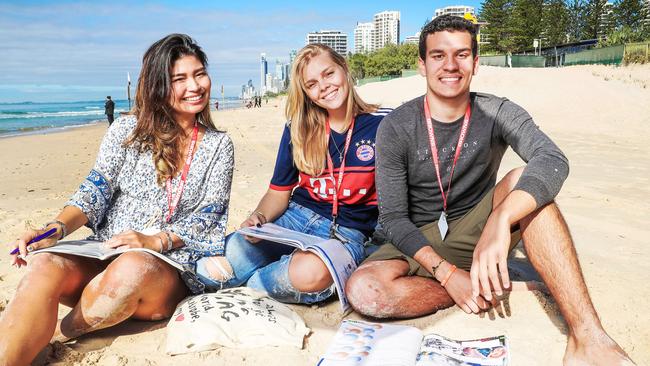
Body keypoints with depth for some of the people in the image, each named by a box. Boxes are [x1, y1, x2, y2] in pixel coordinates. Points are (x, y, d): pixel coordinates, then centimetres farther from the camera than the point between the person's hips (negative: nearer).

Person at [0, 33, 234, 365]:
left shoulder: (218, 146, 8)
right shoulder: (127, 129, 9)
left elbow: (208, 216, -1)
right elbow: (96, 189, 0)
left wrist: (155, 241, -18)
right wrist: (56, 229, -20)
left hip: (174, 266, -1)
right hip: (104, 252, 1)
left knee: (132, 268, -37)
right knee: (45, 266, -32)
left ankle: (51, 335, -13)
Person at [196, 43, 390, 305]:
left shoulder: (382, 124, -2)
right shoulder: (298, 129, 7)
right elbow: (279, 192, 9)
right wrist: (259, 217, -12)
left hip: (347, 233, -1)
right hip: (296, 218, 2)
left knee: (311, 272, -37)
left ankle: (245, 284, -9)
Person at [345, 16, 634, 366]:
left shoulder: (498, 113, -8)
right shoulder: (396, 128, -11)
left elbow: (553, 160, -29)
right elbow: (393, 218, -12)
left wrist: (500, 222, -46)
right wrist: (446, 273, -25)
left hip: (477, 232, 1)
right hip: (421, 242, 0)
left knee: (522, 181, -30)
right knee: (362, 290, -30)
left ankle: (587, 337, -33)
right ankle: (487, 289, -13)